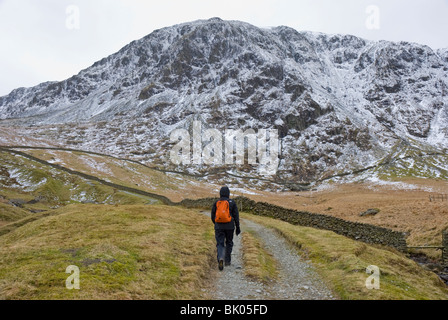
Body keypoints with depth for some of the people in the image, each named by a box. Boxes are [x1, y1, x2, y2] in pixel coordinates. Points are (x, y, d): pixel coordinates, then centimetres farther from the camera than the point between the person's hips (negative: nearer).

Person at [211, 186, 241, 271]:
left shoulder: (216, 203, 3)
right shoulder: (232, 203, -1)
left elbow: (213, 216, 8)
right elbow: (236, 216, -3)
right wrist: (238, 228, 4)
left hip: (219, 227, 0)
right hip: (229, 227, 0)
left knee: (220, 244, 1)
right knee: (229, 243, 19)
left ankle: (220, 258, -25)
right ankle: (227, 260, 25)